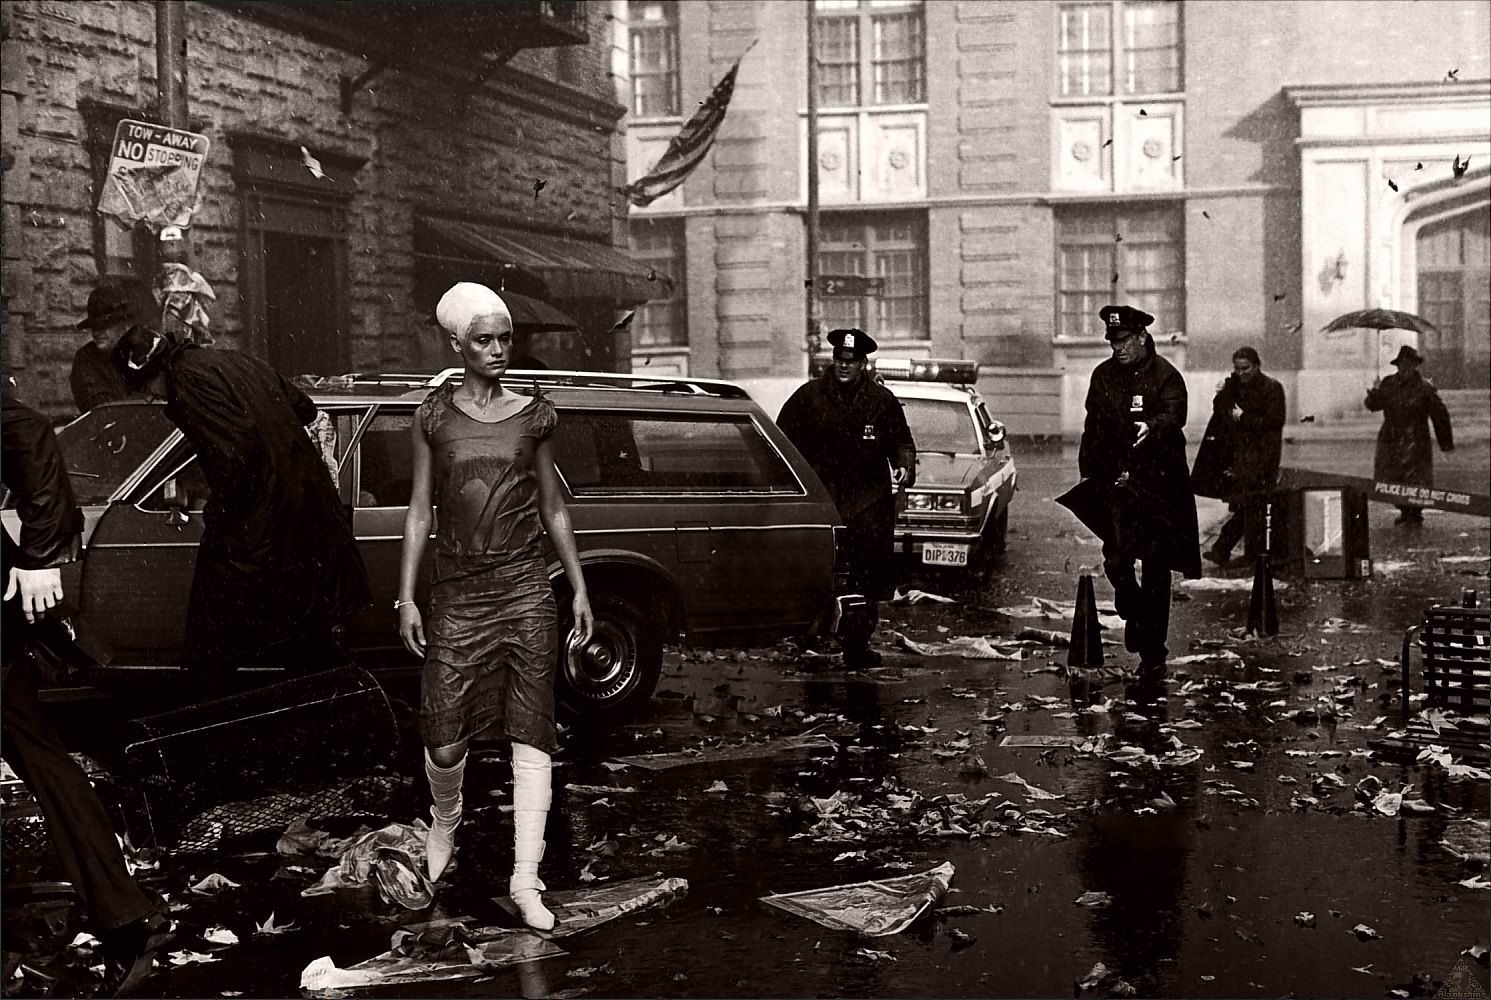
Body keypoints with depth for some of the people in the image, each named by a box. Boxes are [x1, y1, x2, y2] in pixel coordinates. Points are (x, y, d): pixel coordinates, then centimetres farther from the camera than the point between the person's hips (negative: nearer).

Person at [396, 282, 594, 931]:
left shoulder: (533, 416, 5)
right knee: (444, 740, -1)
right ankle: (445, 821, 33)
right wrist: (407, 598, 1)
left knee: (530, 736, -2)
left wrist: (579, 587, 11)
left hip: (525, 589, 0)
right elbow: (419, 510, 6)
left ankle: (525, 877, 4)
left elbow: (552, 507, 12)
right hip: (457, 592, 0)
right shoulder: (433, 417, 3)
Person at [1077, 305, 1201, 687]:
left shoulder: (1166, 375, -4)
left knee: (1156, 570, 2)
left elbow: (1174, 415, -22)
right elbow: (1093, 429, 17)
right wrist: (1088, 477, 12)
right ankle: (1134, 616, 22)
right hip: (1116, 482, 3)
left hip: (1160, 484, -3)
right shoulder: (1103, 376, 10)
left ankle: (1153, 652, 12)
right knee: (1116, 562, -9)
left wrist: (1152, 427, -44)